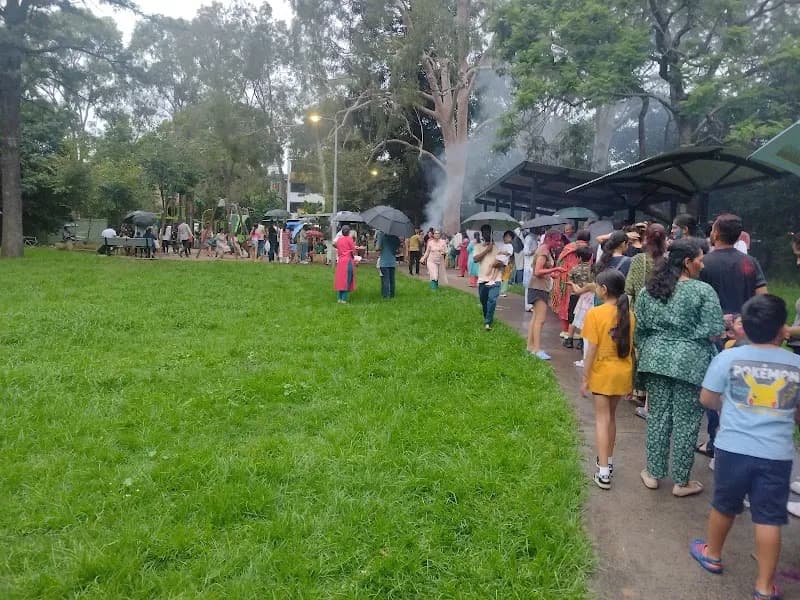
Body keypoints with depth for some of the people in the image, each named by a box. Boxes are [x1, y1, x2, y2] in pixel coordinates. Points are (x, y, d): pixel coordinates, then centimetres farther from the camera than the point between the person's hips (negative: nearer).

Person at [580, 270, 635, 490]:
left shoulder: (595, 313, -15)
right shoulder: (628, 314, 1)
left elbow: (592, 350, -16)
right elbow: (630, 348, 7)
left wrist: (585, 378, -8)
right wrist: (630, 377, 17)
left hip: (603, 373, -5)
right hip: (622, 373, 5)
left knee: (602, 419, 1)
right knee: (611, 416, 19)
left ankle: (603, 472, -2)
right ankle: (608, 460, 32)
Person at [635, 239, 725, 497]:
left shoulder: (648, 289, 5)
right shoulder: (703, 290, -10)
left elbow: (638, 329, 8)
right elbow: (714, 331, -13)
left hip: (656, 359, 5)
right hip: (690, 362, -4)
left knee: (657, 416, 14)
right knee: (686, 421, 6)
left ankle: (653, 474, 23)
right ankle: (681, 482, 18)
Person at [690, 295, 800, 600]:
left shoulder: (728, 357, -5)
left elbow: (707, 399, 1)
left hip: (734, 448, 0)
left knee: (724, 505, 18)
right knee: (769, 518, 9)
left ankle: (712, 555, 38)